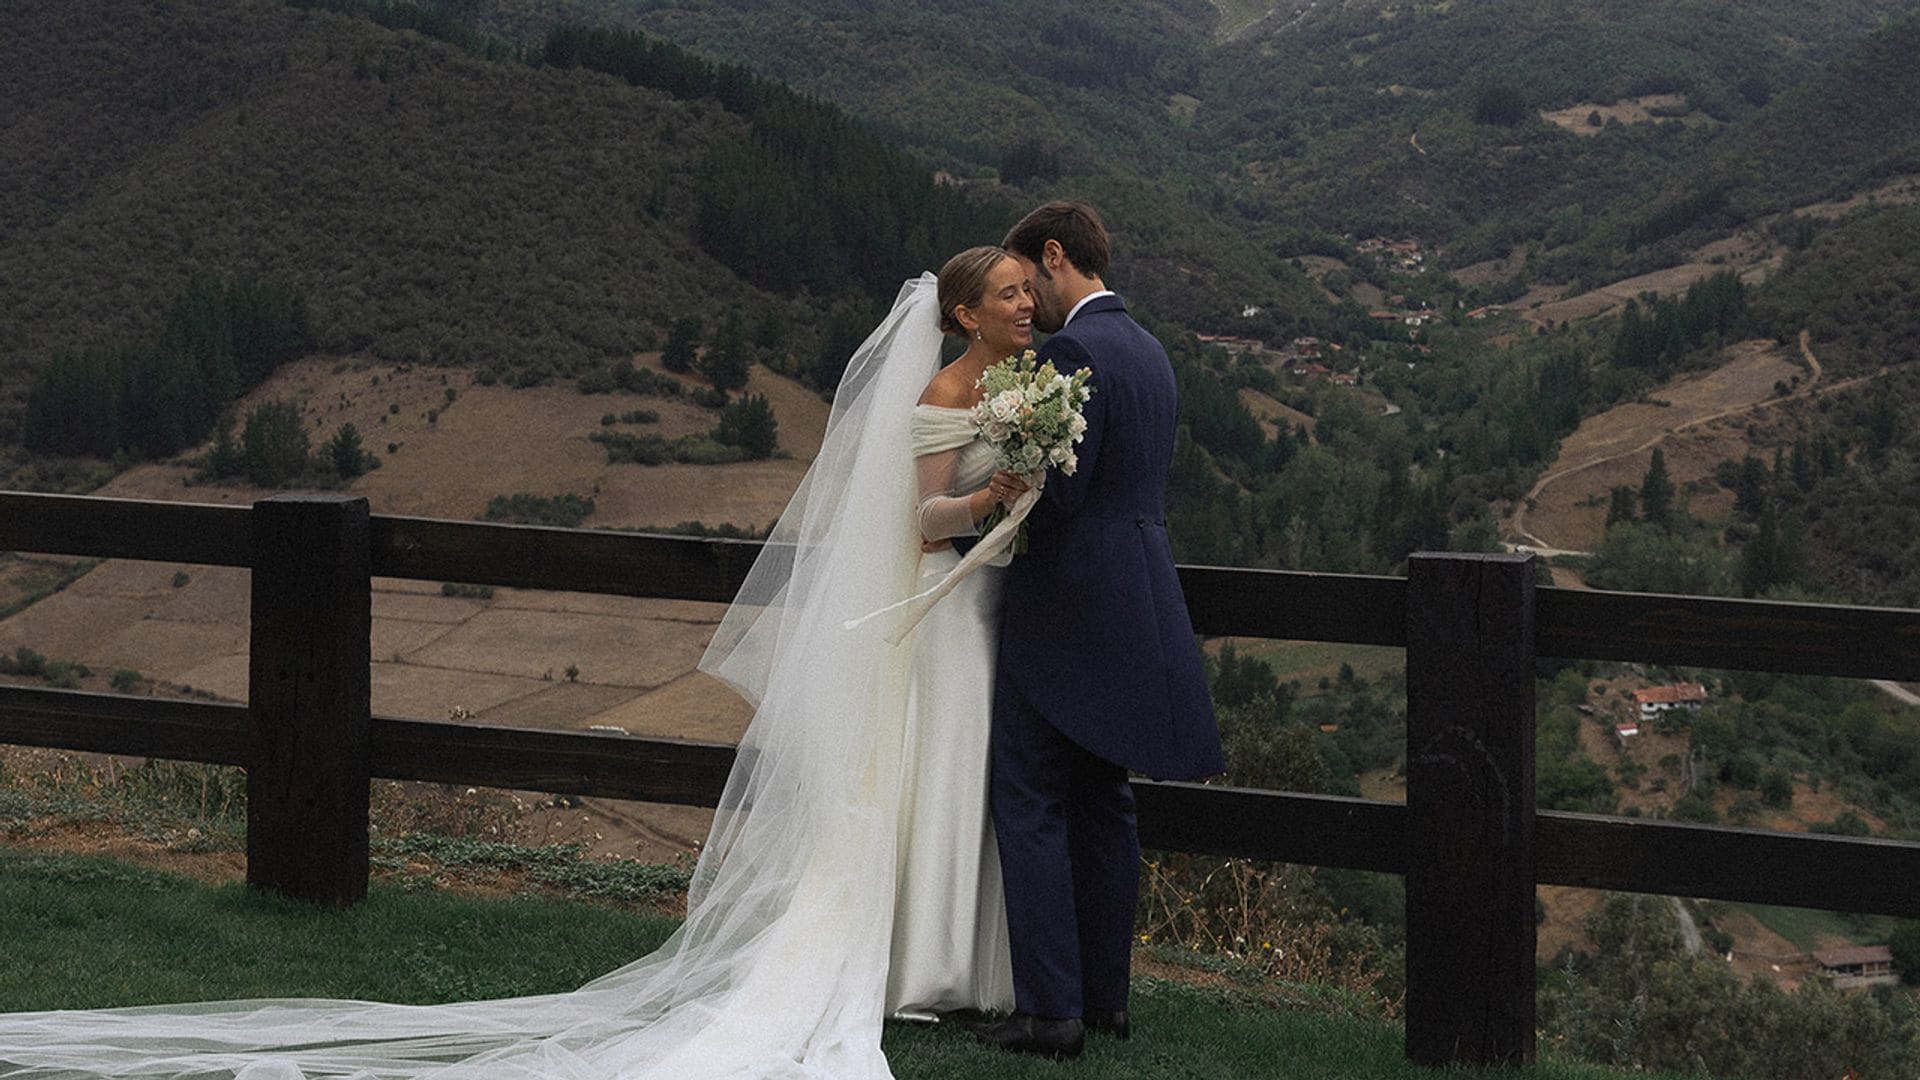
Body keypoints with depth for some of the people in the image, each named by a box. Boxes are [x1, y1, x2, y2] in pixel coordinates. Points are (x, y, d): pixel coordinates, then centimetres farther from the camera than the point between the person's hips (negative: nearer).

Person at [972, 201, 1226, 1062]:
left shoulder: (1071, 351, -15)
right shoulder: (1148, 352, 15)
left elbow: (1056, 493, -21)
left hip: (1063, 613, -9)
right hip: (1133, 605, 9)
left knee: (1030, 807, -3)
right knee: (1101, 805, 14)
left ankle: (1050, 1011, -4)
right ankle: (1103, 996, 19)